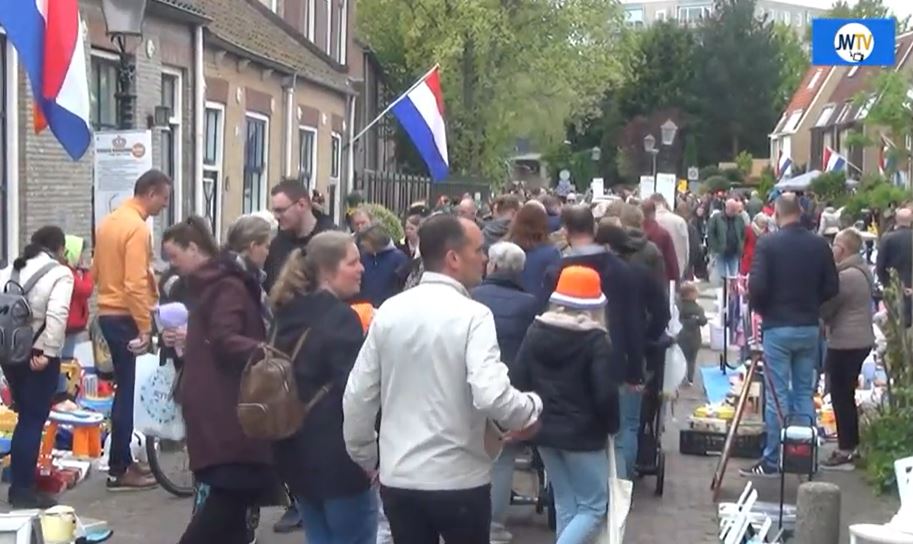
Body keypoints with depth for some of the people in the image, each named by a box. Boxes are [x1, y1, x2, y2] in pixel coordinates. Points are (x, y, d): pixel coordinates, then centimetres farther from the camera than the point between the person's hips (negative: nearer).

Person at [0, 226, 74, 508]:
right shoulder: (60, 273, -6)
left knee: (25, 418, 18)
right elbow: (56, 315, -20)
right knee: (34, 421, 1)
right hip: (37, 356, -7)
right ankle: (23, 490, 3)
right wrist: (49, 353, -19)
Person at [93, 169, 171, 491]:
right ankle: (120, 470, 0)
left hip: (108, 314, 10)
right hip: (126, 318, -10)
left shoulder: (110, 221, 12)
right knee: (129, 392, -4)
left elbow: (98, 272, 19)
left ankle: (122, 461, 20)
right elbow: (135, 284, -24)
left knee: (126, 389, 15)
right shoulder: (137, 228, -18)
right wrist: (145, 327, -22)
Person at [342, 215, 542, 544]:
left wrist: (364, 458, 16)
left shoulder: (389, 311, 1)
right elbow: (491, 396, -26)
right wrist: (532, 408, -6)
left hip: (398, 478, 4)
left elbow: (358, 396, 3)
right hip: (459, 479, -4)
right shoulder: (473, 315, -14)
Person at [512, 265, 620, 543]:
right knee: (593, 507, 4)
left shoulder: (536, 331, 3)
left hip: (543, 429, 6)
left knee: (565, 505, 16)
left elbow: (518, 380, 2)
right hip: (582, 434, -6)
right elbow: (605, 393, -16)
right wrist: (611, 425, 2)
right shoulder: (595, 340, -12)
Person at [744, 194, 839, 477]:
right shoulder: (819, 244, 1)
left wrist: (760, 309, 4)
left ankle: (773, 460, 3)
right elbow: (831, 287, 3)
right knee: (804, 393, 12)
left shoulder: (768, 243, -11)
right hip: (809, 327, 4)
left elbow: (757, 286, -15)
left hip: (778, 327, -4)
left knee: (777, 395, 0)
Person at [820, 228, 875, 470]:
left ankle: (846, 451, 5)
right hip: (860, 339, 10)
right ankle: (851, 445, 26)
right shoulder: (862, 270, 9)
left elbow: (825, 308, -16)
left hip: (846, 343, -10)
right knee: (847, 394, 18)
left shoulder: (846, 276, -22)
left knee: (841, 396, -1)